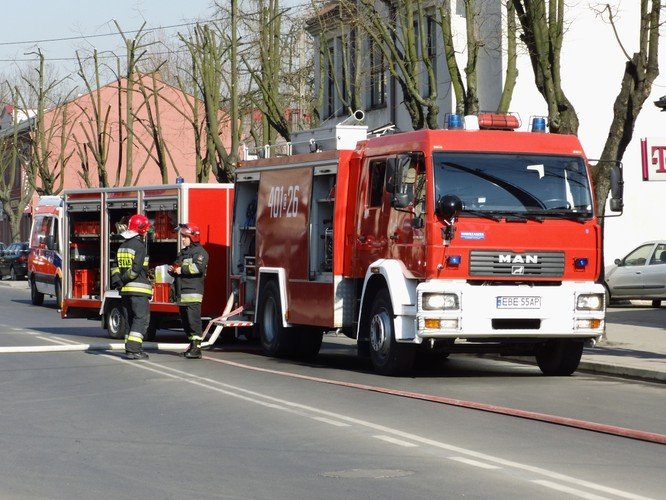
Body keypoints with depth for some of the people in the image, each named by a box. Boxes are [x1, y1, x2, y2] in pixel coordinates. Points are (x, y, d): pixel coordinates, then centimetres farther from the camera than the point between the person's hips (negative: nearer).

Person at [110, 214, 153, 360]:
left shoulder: (123, 246, 15)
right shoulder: (139, 246, -11)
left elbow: (116, 266, 12)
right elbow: (136, 268, -19)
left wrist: (117, 279, 2)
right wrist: (124, 280, -9)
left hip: (125, 290, 8)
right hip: (138, 288, -8)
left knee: (131, 319, 14)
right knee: (141, 319, -7)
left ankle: (132, 348, 16)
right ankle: (133, 350, -16)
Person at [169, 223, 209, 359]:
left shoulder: (199, 251, -6)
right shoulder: (183, 252, 23)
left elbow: (199, 267, -23)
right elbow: (178, 268, 34)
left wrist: (182, 270, -16)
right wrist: (173, 270, 11)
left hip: (193, 292, -10)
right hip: (182, 294, 10)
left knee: (193, 320, -14)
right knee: (185, 321, 11)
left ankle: (196, 349, -16)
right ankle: (192, 346, 18)